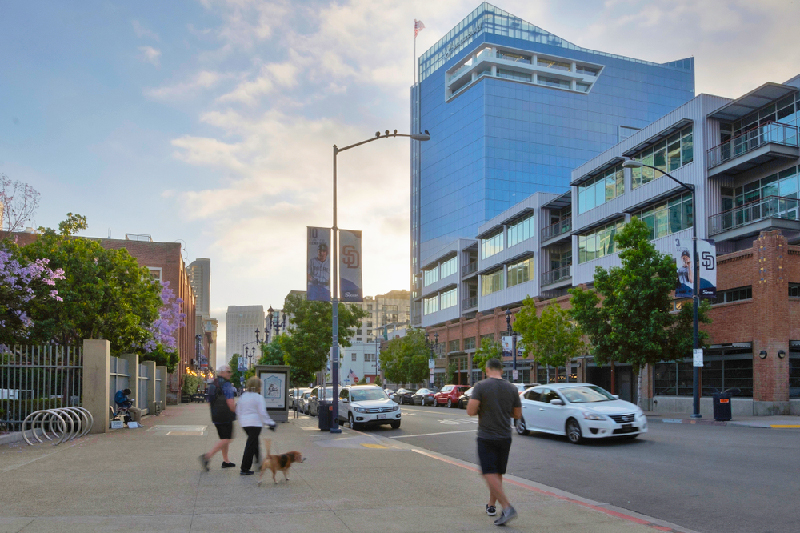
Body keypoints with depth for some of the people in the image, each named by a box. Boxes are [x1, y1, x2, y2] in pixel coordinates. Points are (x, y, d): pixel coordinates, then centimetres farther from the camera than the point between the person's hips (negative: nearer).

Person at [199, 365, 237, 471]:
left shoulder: (213, 385, 13)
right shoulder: (226, 385, -12)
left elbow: (210, 401, 16)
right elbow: (230, 402, -18)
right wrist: (235, 412, -3)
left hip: (216, 416, 9)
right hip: (226, 416, -9)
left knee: (224, 439, 17)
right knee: (226, 440, -7)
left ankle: (225, 461, 20)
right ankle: (207, 456, -18)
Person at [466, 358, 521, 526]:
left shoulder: (481, 386, -11)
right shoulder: (512, 388, 2)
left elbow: (470, 411, -16)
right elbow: (517, 415, 9)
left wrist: (482, 409, 4)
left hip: (486, 437, -5)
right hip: (505, 437, 5)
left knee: (490, 474, -7)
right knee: (497, 473, 18)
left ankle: (507, 508, -20)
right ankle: (491, 506, 29)